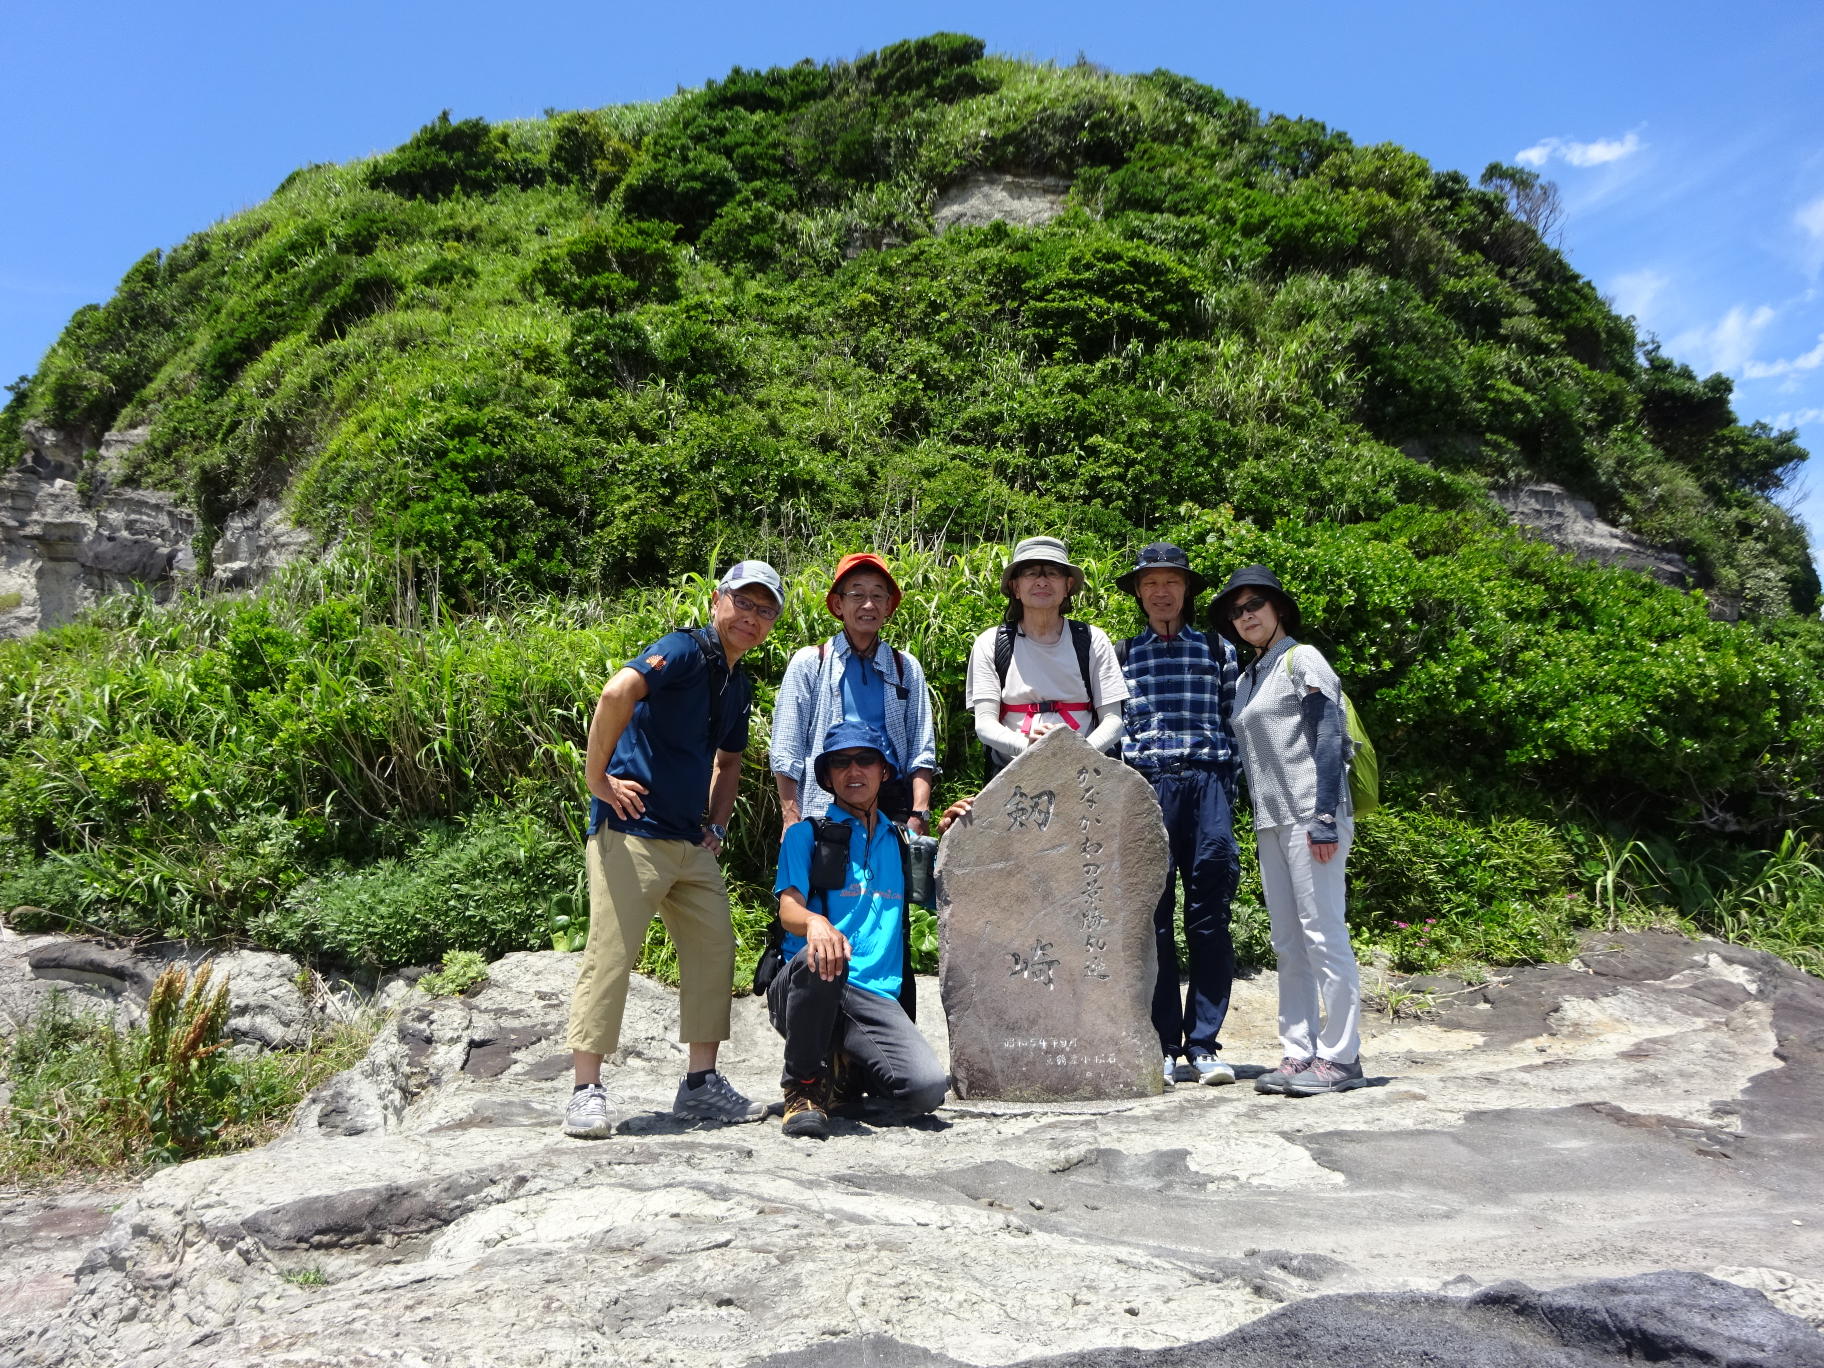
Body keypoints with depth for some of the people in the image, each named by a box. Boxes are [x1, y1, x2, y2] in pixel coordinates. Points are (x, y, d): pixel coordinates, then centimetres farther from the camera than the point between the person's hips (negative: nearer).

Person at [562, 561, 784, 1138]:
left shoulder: (739, 683, 16)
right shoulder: (686, 650, -11)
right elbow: (617, 692, -29)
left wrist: (717, 826, 18)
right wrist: (597, 779, -23)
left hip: (691, 843, 9)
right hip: (632, 829, -9)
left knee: (715, 949, 8)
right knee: (610, 955, -6)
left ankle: (701, 1084, 18)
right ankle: (586, 1092, 3)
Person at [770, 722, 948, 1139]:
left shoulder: (901, 842, 20)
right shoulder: (807, 834, 10)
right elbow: (789, 908, -5)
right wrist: (814, 921, -30)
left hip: (877, 997, 3)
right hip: (805, 988, -2)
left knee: (927, 1089, -24)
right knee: (823, 958, -39)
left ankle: (847, 1061, 11)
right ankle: (804, 1084, -12)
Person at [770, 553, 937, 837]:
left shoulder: (906, 667, 14)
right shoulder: (810, 662, 8)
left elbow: (922, 750, 10)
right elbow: (786, 751, 4)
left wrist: (919, 814, -3)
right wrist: (791, 820, -5)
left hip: (892, 805, 2)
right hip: (824, 809, -2)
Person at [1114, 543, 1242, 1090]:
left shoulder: (1218, 651, 15)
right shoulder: (1121, 654, 15)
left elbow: (1232, 725, 13)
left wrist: (1227, 796, 4)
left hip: (1206, 783, 0)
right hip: (1144, 786, 0)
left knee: (1209, 916, 0)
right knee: (1152, 917, -1)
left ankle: (1203, 1044, 7)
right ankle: (1164, 1047, 5)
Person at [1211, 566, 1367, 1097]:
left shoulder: (1301, 659, -3)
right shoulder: (1246, 680, 19)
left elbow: (1328, 737, -11)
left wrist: (1325, 818, -18)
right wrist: (1258, 823, 15)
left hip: (1309, 816, -8)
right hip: (1270, 823, 8)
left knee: (1323, 935, -7)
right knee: (1288, 945, 9)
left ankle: (1339, 1056, -1)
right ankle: (1299, 1053, 13)